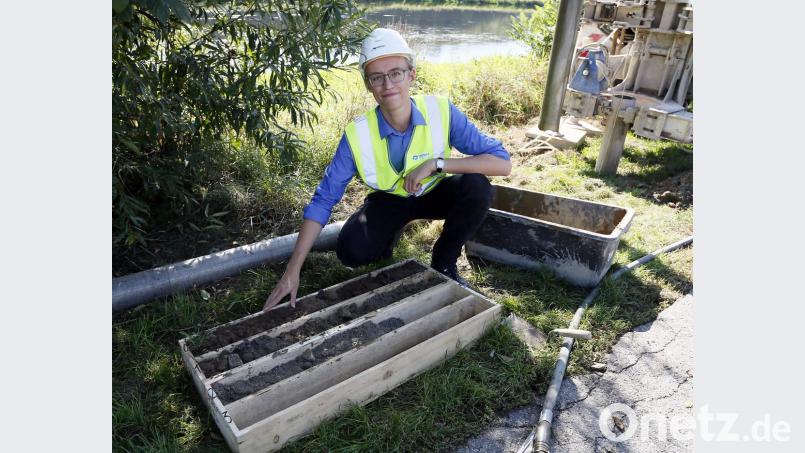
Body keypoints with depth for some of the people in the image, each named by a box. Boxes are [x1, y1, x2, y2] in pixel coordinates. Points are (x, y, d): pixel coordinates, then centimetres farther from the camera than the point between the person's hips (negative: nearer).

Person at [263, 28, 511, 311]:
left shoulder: (441, 112, -27)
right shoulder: (357, 134, -26)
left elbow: (502, 163, -28)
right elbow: (323, 200, -22)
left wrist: (436, 163, -39)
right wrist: (293, 271, -27)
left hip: (434, 194, 1)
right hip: (390, 201, 0)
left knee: (478, 188, -30)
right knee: (351, 251, -25)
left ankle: (444, 263, -5)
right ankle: (392, 234, 13)